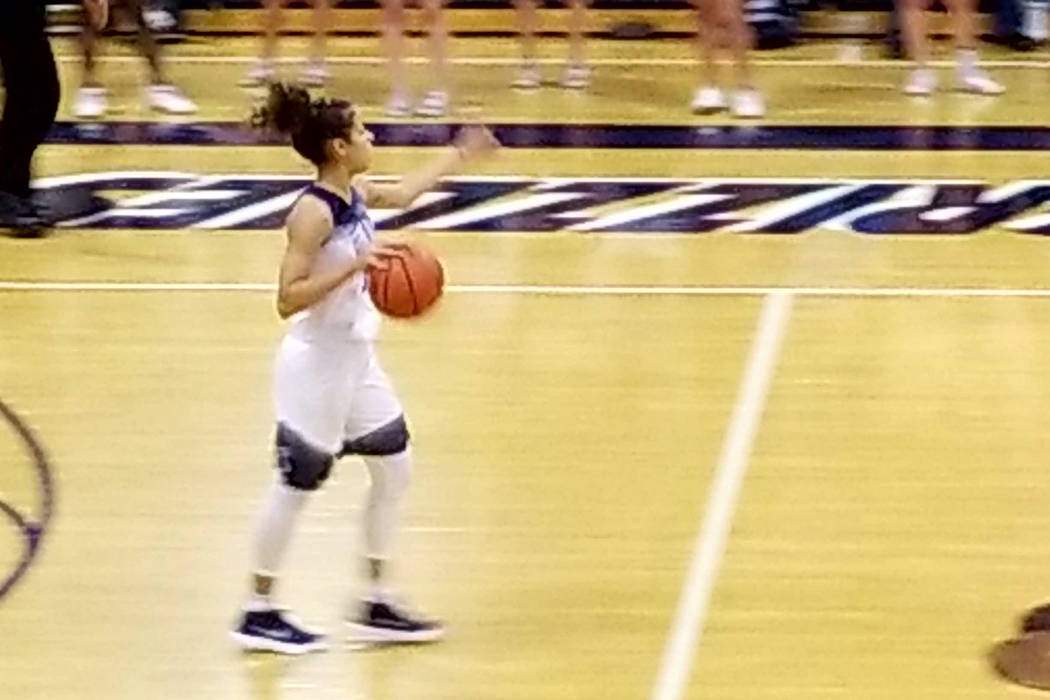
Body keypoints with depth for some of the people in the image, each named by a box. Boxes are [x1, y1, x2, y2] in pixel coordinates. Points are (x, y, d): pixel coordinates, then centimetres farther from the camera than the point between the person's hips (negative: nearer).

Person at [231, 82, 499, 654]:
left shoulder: (356, 193, 3)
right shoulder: (313, 213, -23)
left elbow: (402, 193, 28)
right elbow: (288, 299, -26)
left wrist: (457, 157, 33)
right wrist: (355, 265, -33)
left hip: (356, 359, 9)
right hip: (317, 365, -9)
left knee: (395, 468, 12)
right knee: (297, 484, 2)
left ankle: (376, 606, 22)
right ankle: (259, 614, 15)